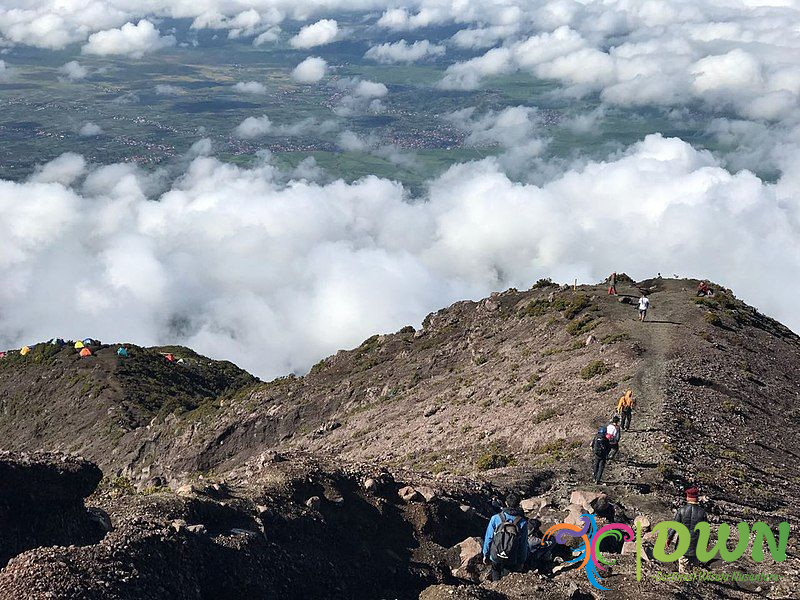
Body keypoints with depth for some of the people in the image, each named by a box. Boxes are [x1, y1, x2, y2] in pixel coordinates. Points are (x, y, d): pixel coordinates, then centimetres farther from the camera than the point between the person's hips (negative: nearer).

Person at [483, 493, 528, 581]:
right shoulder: (522, 523, -13)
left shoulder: (495, 518, -13)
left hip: (495, 557, 1)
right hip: (511, 560, 0)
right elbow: (523, 544, -5)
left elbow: (488, 538, -6)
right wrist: (521, 561, 9)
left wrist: (485, 555, 9)